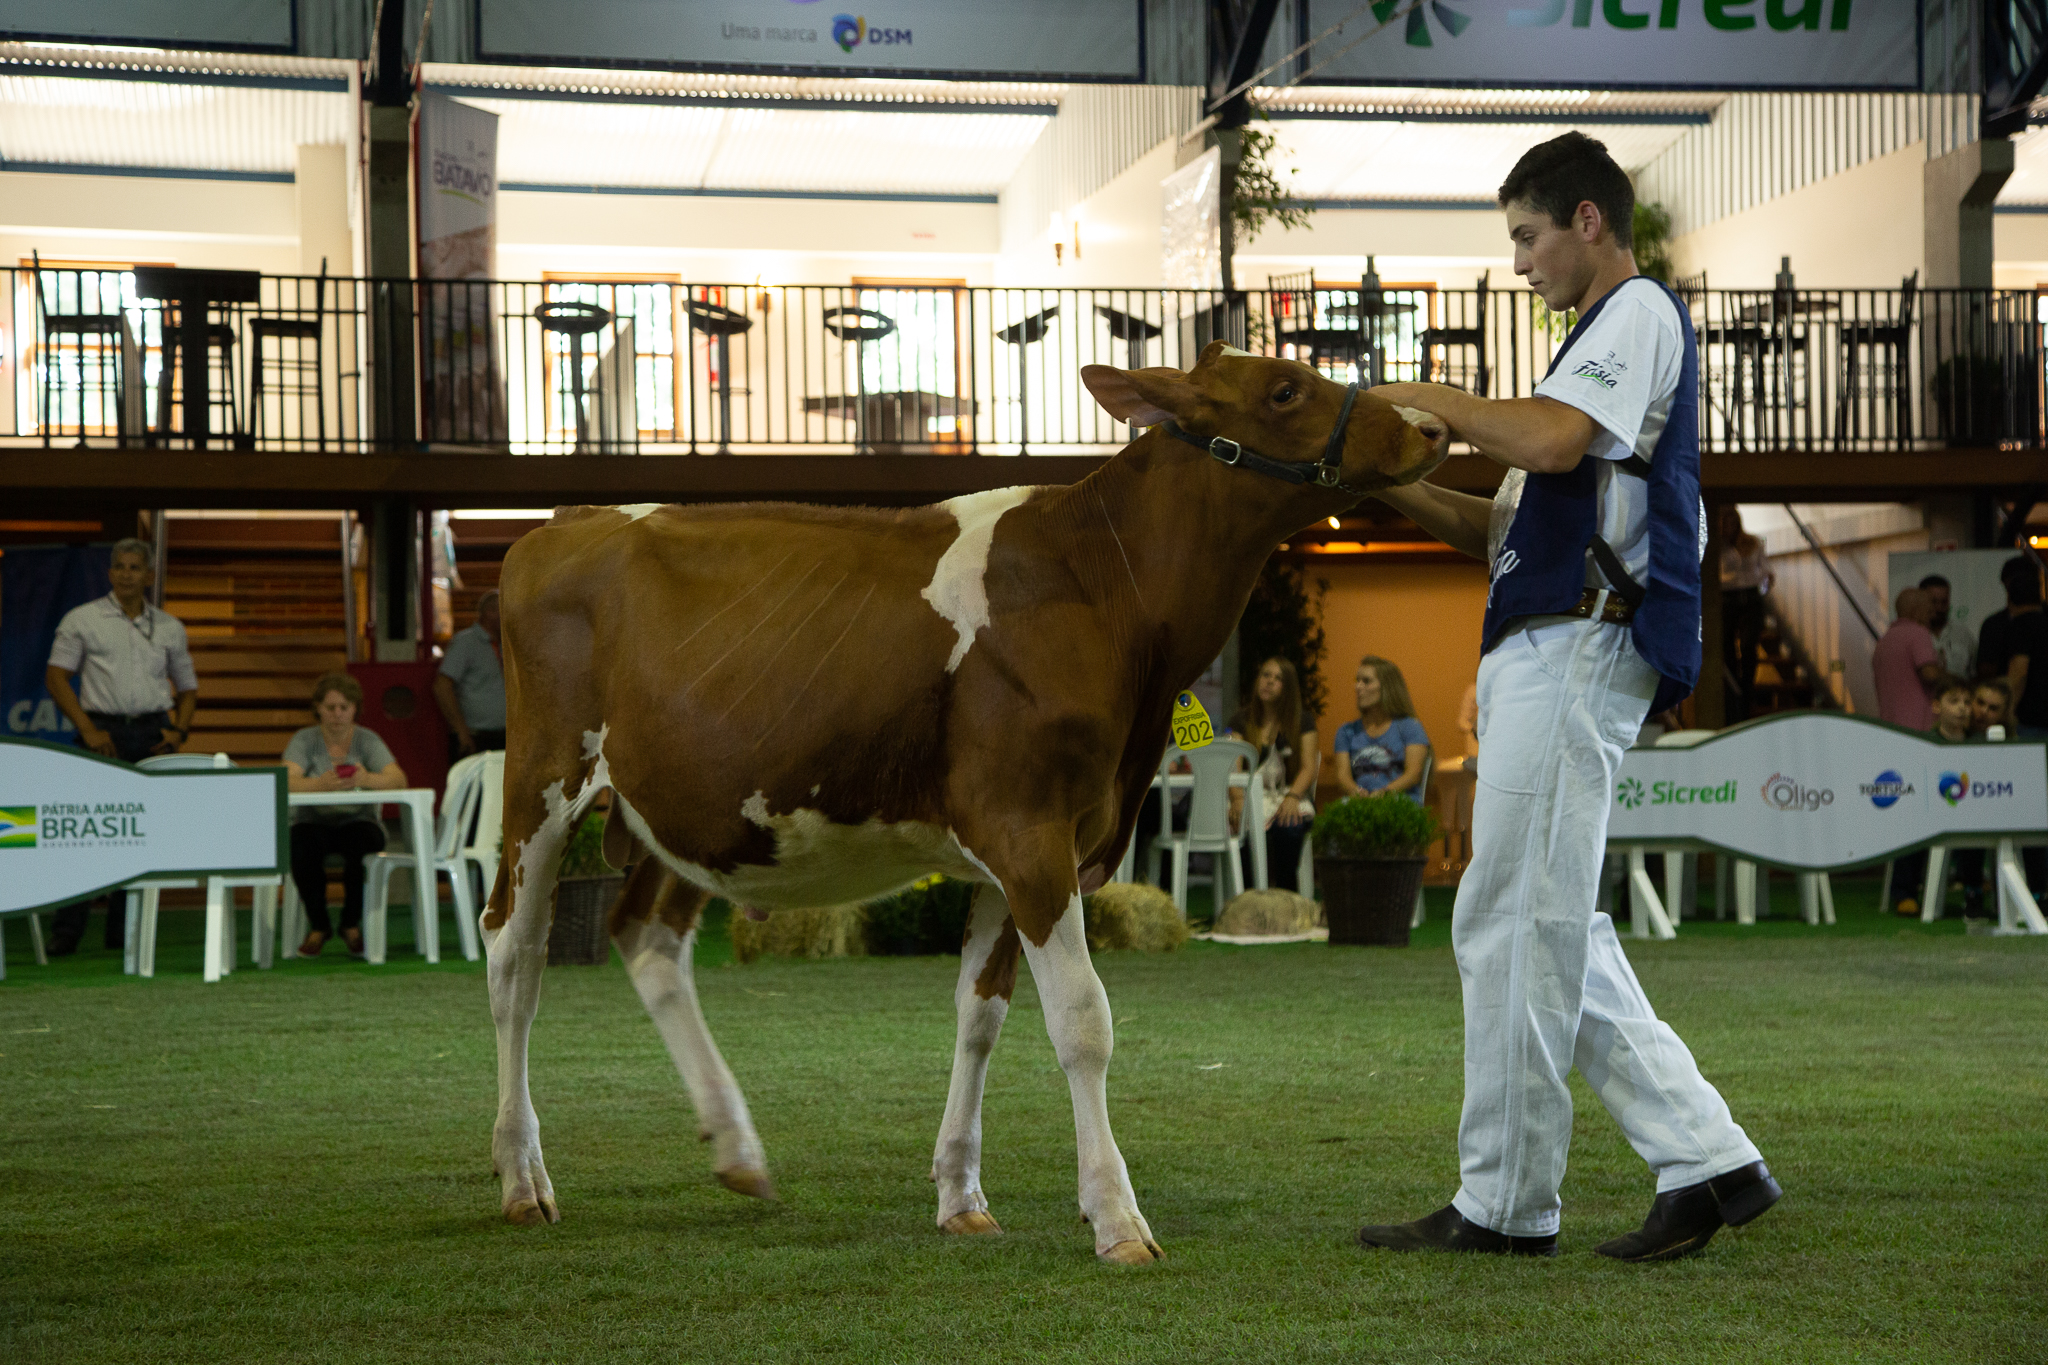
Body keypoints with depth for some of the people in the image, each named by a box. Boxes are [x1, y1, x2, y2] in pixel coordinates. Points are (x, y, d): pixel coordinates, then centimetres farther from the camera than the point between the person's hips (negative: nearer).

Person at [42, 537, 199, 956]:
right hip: (103, 733, -3)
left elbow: (187, 687, 20)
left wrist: (179, 731, 3)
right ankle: (65, 934, -4)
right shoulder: (82, 620, 4)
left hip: (153, 734, 3)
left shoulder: (170, 627, 13)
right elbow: (56, 677, 0)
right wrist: (88, 729, -10)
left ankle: (125, 932, 8)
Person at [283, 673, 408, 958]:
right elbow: (288, 781, -18)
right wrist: (322, 784, -39)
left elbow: (398, 779, -13)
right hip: (313, 823, 0)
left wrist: (367, 779, -36)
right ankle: (318, 926, -9)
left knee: (362, 843, -34)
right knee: (302, 845, -34)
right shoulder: (304, 740, 1)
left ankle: (351, 924, -9)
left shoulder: (367, 740, 3)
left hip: (356, 821, 0)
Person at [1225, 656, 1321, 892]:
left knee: (1288, 827, -36)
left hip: (1290, 798, 0)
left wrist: (1292, 797, -17)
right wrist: (1237, 798, -17)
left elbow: (1309, 767, 3)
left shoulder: (1303, 722, 13)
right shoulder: (1241, 721, 16)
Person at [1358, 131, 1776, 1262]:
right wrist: (1396, 487, 15)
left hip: (1578, 648, -11)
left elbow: (1550, 441, -22)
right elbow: (1518, 525, 26)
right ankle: (1707, 1162, 7)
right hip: (1542, 656, 11)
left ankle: (1501, 1203, -3)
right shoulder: (1609, 334, 29)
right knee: (1548, 933, 8)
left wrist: (1433, 401, -8)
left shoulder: (1640, 314, -2)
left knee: (1516, 923, -8)